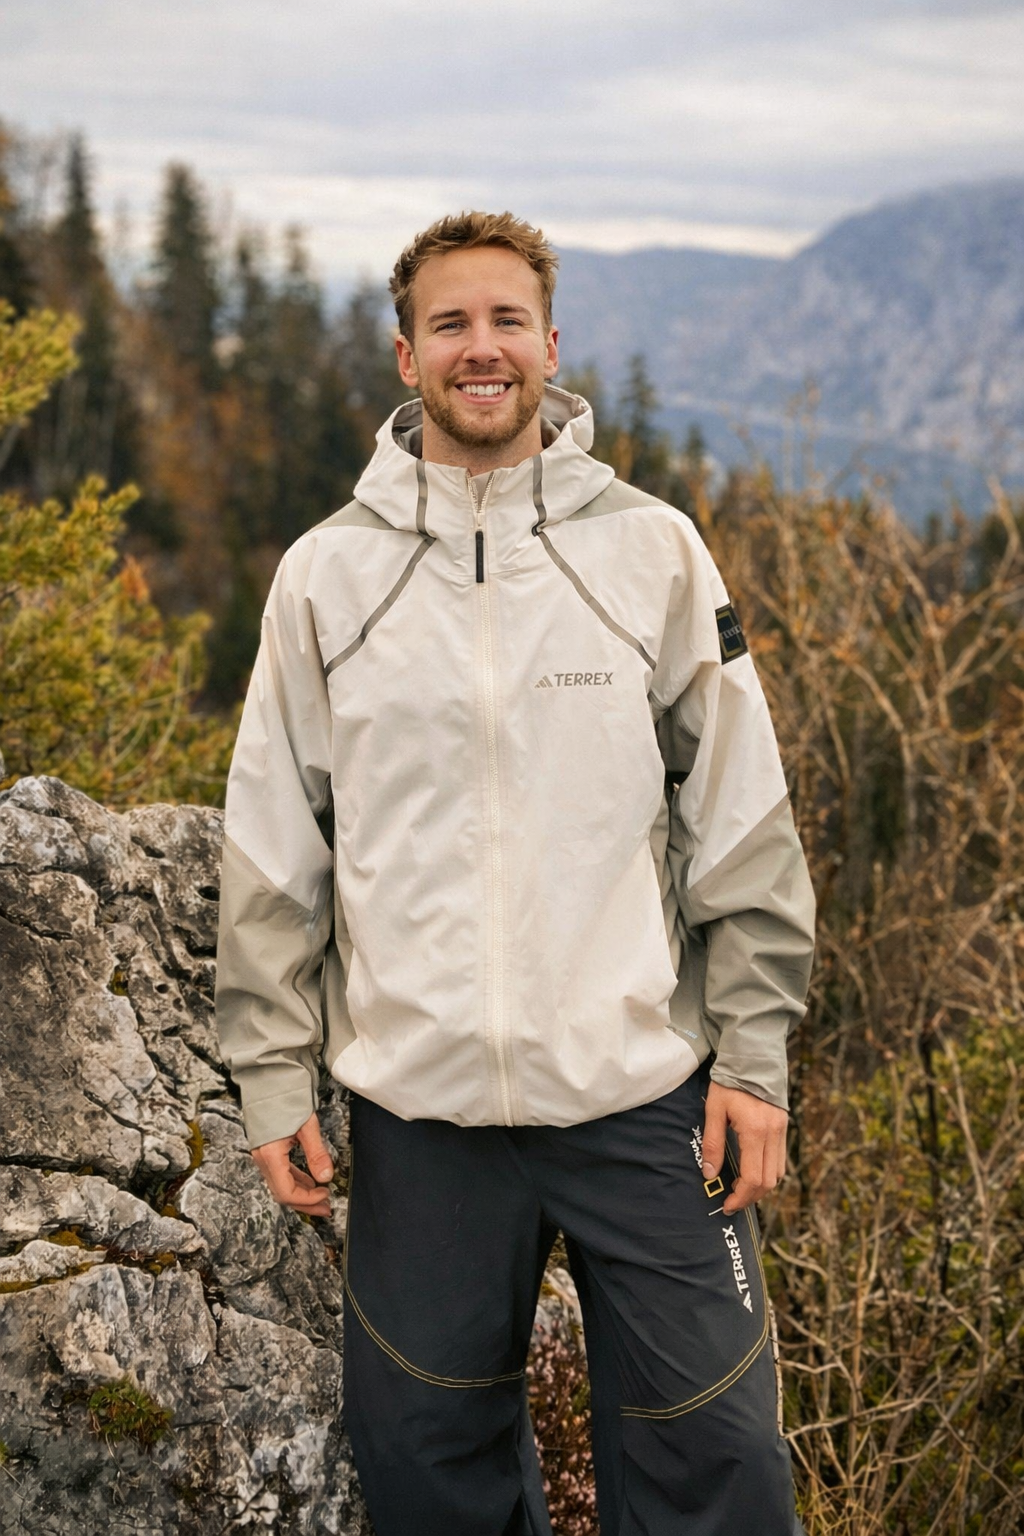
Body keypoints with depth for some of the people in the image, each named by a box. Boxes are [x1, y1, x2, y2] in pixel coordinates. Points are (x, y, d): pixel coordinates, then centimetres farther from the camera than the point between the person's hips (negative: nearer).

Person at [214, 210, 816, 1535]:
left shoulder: (653, 551, 1)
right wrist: (272, 1073, 2)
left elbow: (742, 822, 2)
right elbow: (271, 854, 5)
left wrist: (754, 1054, -2)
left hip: (644, 1090, -1)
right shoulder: (325, 573, 3)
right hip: (418, 1098, 1)